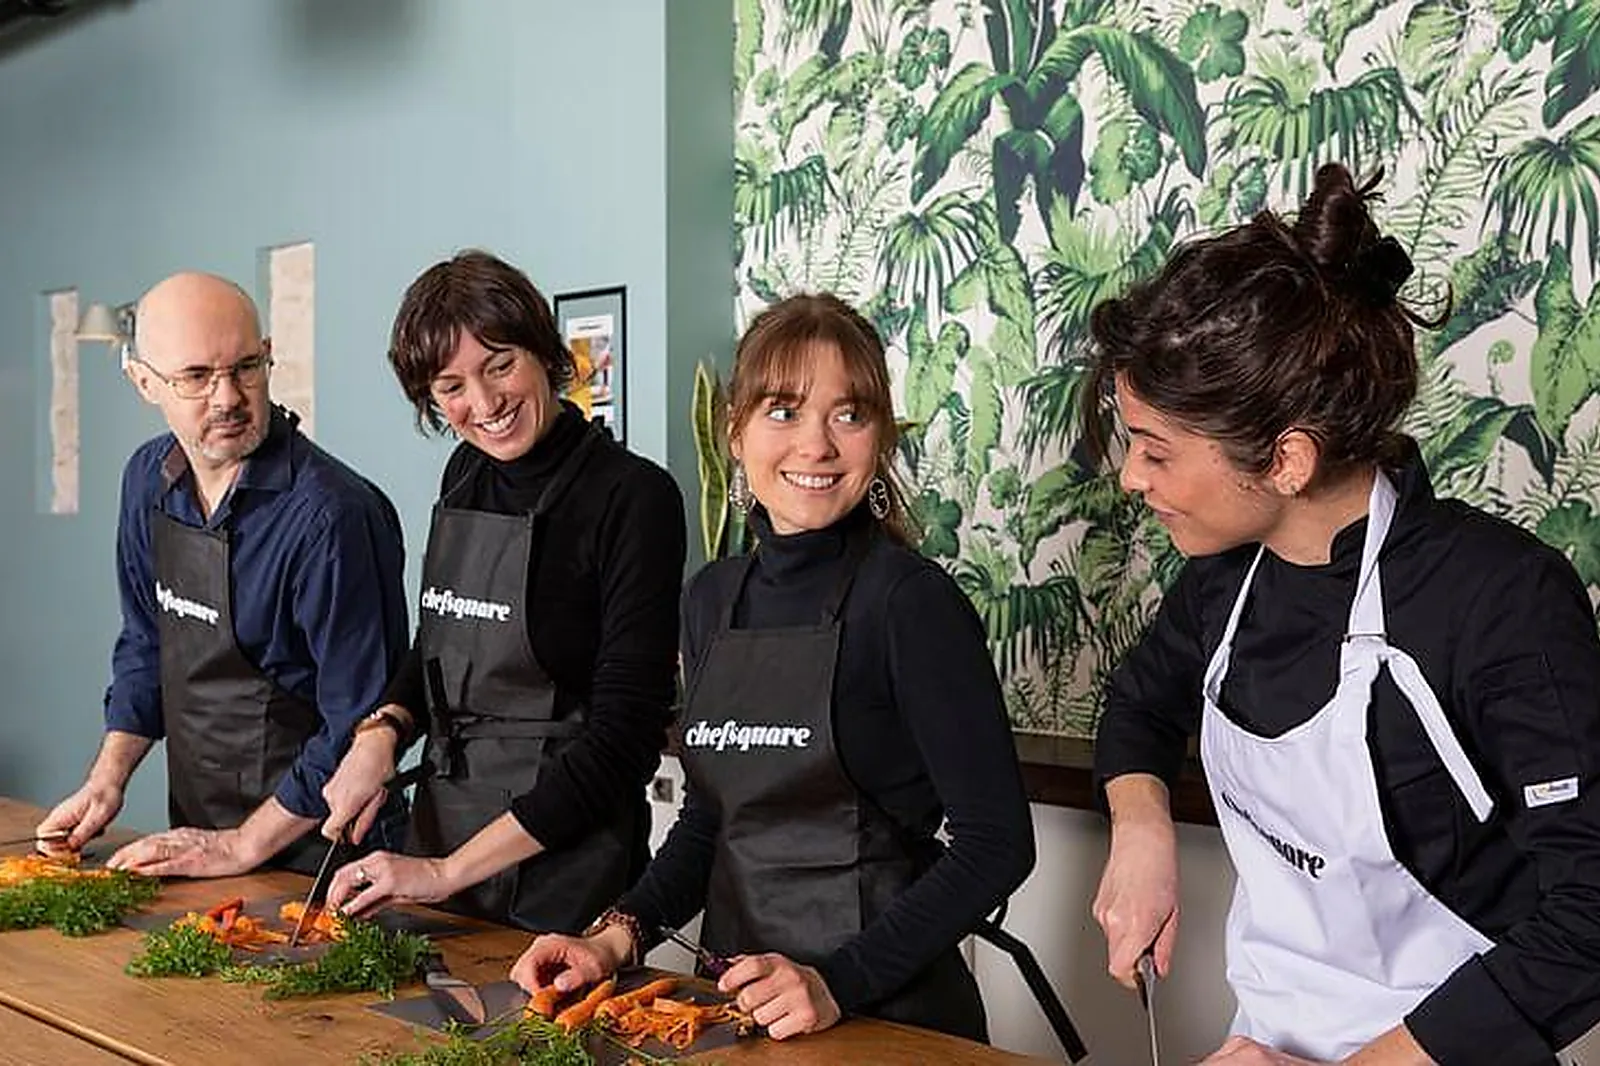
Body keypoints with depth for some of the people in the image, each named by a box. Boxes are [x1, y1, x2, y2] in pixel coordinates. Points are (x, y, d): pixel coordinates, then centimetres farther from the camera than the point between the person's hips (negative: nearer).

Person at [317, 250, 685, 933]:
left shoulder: (633, 497, -16)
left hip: (567, 873, -6)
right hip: (440, 828, 7)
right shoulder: (467, 475, 5)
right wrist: (384, 730, -3)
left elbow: (623, 737, -20)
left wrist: (448, 872, -20)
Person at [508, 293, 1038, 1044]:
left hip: (886, 1010, -6)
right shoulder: (712, 599, 4)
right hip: (734, 998, 6)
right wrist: (619, 936, -2)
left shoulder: (910, 601, -15)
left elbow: (996, 843, -16)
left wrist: (836, 983, -22)